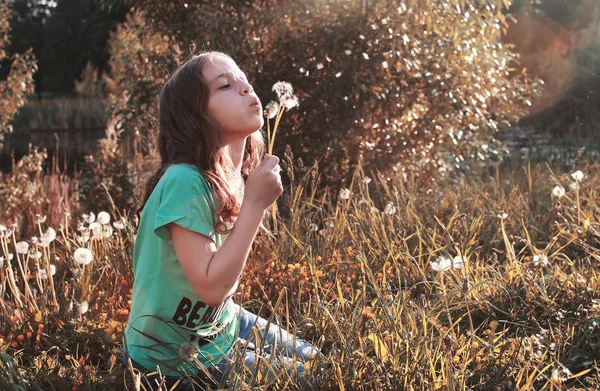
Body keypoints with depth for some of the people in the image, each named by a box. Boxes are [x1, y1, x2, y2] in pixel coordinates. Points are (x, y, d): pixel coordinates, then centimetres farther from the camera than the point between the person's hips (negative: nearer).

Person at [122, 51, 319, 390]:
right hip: (174, 358, -8)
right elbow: (211, 287, -31)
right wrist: (255, 203, -29)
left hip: (222, 326, 8)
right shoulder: (186, 183, -29)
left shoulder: (238, 176, -3)